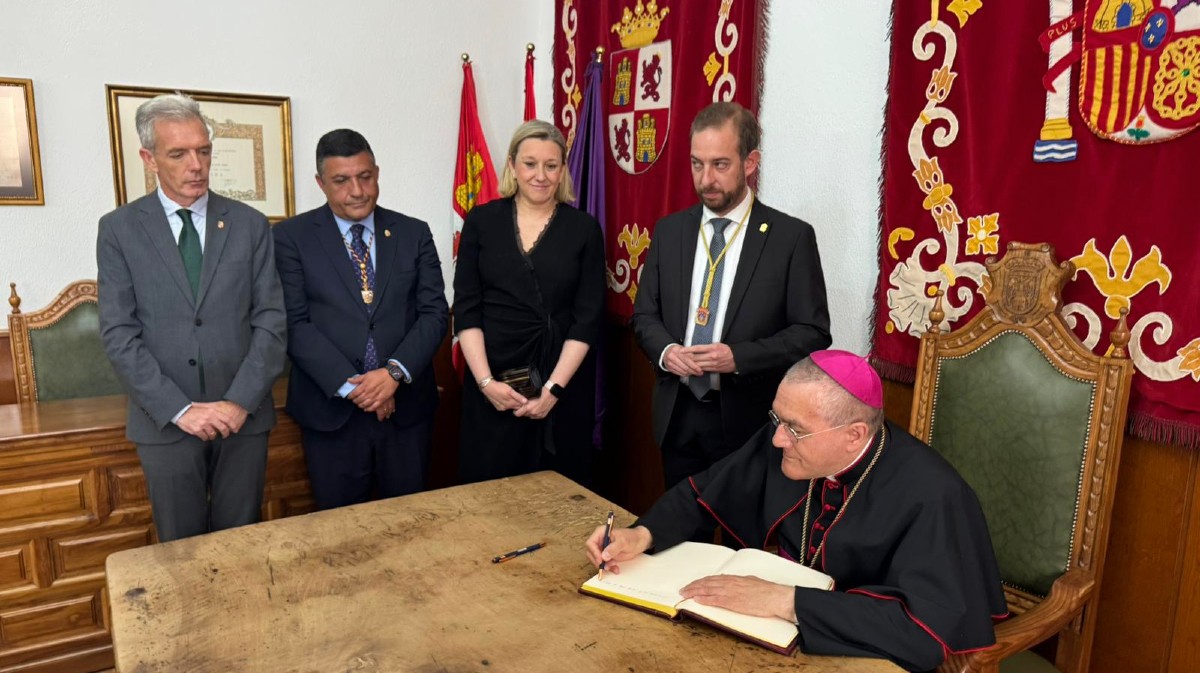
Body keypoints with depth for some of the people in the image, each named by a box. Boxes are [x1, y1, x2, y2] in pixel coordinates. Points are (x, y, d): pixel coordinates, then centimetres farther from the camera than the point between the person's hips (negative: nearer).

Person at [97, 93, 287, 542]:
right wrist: (180, 410, -13)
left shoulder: (250, 225, 3)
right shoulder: (119, 229, 1)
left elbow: (271, 320, -2)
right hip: (165, 422, 0)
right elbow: (119, 334, -5)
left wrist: (240, 402, -12)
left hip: (243, 416, 1)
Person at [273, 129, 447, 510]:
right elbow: (294, 323, -7)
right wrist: (350, 385, -15)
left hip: (406, 405, 2)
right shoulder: (291, 237, 0)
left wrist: (395, 372, -14)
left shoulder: (415, 234, 6)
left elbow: (434, 312, 0)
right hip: (331, 409, -1)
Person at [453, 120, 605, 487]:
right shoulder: (481, 221, 2)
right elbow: (466, 309, 0)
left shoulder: (584, 228, 0)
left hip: (564, 381, 0)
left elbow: (587, 317, -4)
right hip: (493, 381, 1)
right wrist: (485, 381, -11)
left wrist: (554, 388, -12)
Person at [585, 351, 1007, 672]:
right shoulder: (785, 441, -9)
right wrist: (643, 534, -15)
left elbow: (926, 630, -32)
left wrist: (782, 600, -33)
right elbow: (702, 494, 3)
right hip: (775, 629, 5)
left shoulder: (929, 499, -25)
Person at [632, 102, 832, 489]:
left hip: (747, 419, -3)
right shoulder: (668, 230, 5)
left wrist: (739, 357, -20)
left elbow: (813, 331, -8)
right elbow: (644, 314, 10)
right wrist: (664, 350, -12)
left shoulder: (791, 237, -7)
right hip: (676, 415, 4)